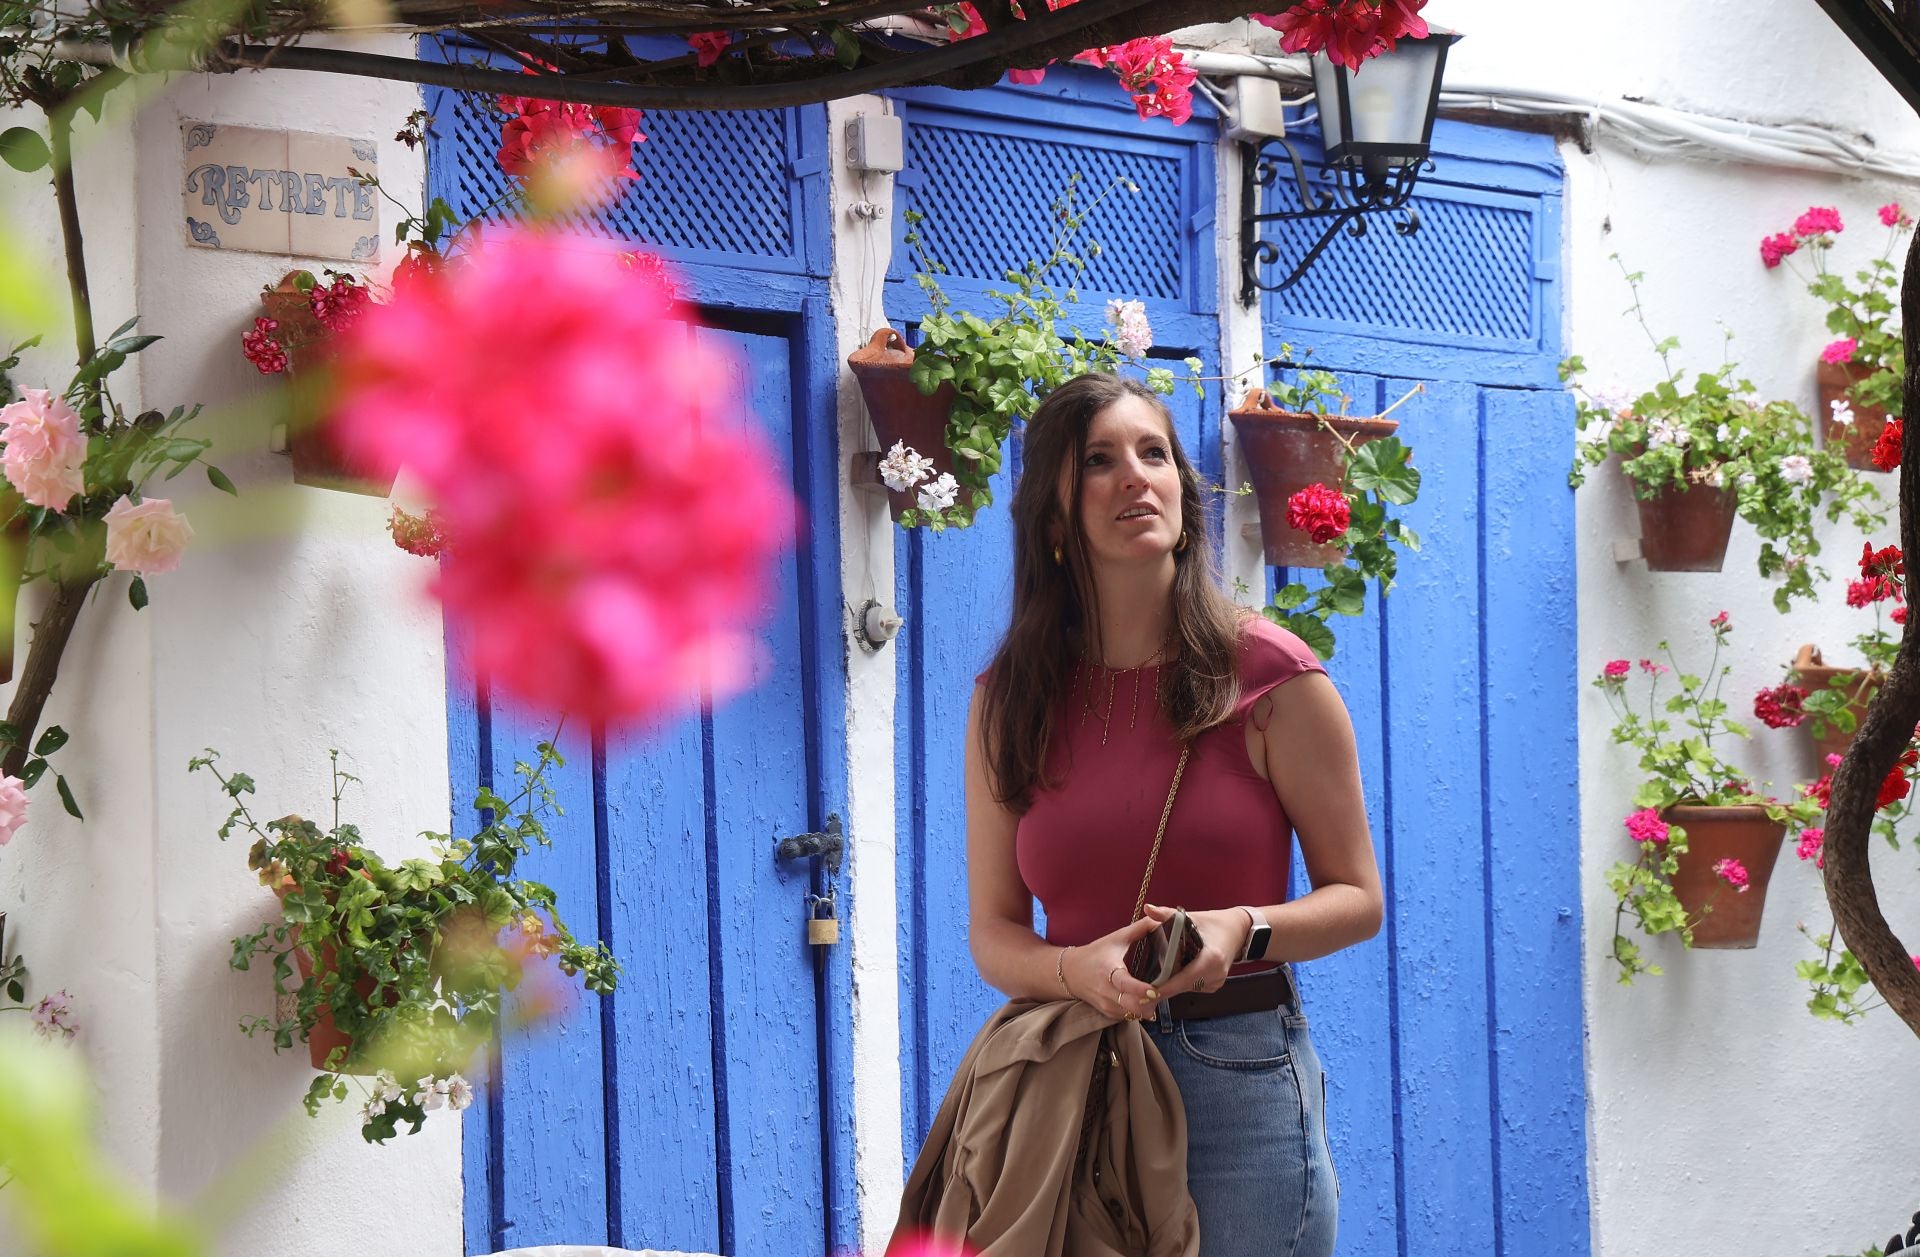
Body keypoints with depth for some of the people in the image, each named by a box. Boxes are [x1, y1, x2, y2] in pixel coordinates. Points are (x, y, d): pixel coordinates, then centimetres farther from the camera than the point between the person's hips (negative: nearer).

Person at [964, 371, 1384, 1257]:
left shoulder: (1269, 676, -4)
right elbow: (993, 933, 4)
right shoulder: (1010, 699, 3)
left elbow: (1356, 897, 1)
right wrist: (1080, 969, -18)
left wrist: (1244, 929, -19)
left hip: (1238, 1076, -2)